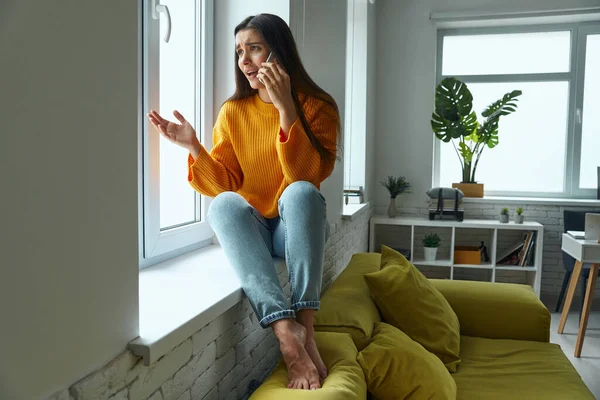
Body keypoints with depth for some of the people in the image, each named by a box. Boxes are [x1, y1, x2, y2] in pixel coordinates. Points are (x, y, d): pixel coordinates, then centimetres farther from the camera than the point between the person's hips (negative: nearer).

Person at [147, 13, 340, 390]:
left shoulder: (316, 105, -5)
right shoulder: (233, 111, 2)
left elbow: (308, 177, -19)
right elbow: (226, 186, 0)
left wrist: (286, 109, -25)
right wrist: (194, 147, -16)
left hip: (297, 228, -2)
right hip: (252, 232, 2)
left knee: (300, 192, -33)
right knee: (223, 203, -30)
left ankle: (305, 326, -36)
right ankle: (287, 331, -42)